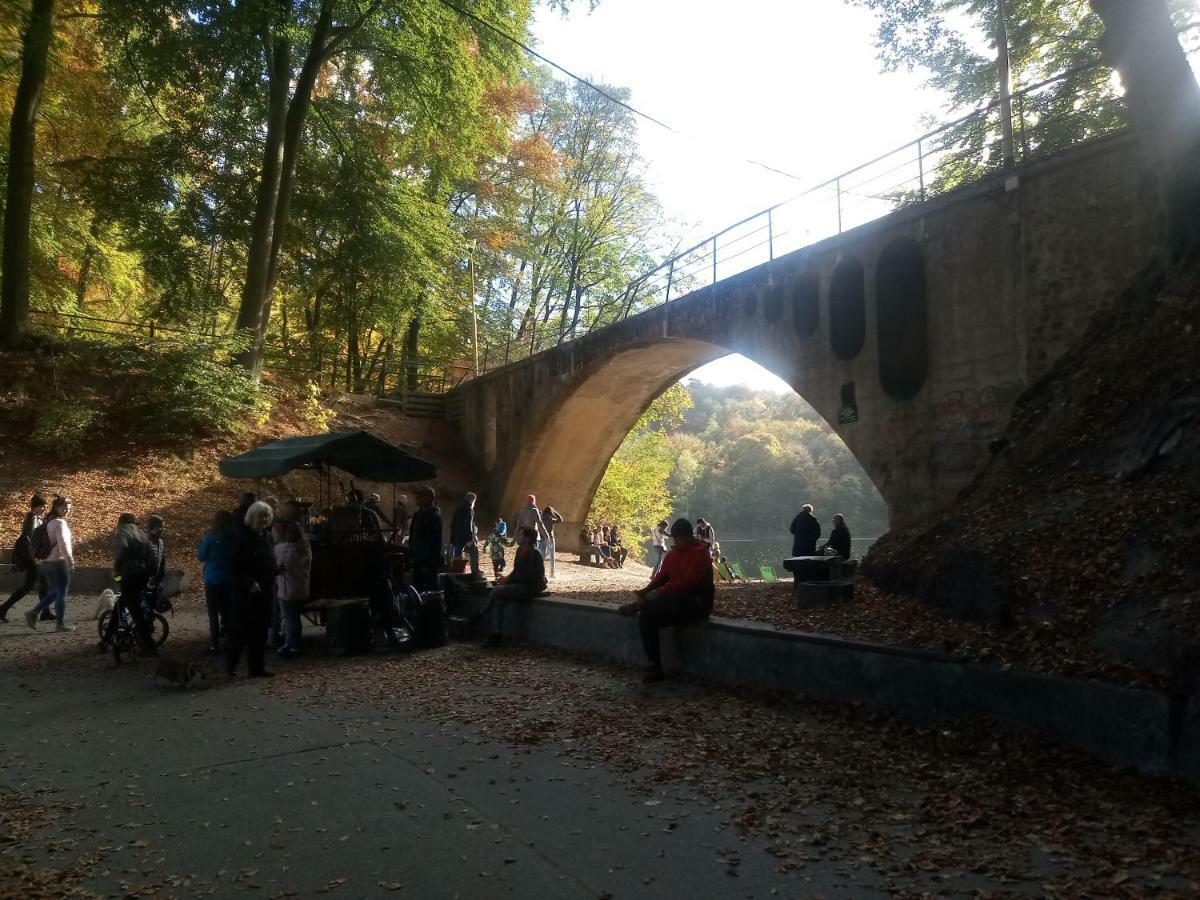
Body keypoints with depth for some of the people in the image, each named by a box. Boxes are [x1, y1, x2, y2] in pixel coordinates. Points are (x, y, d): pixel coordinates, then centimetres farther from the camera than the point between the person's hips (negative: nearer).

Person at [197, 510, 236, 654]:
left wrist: (202, 543, 12)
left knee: (213, 614, 3)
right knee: (227, 612, 16)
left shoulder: (211, 536, -13)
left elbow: (201, 557, -3)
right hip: (229, 579, 3)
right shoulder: (235, 537, -4)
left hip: (213, 580, -3)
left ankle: (215, 645, 1)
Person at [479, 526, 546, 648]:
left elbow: (530, 576, -20)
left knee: (496, 590, -21)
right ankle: (495, 636, -15)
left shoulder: (534, 553, -15)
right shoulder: (520, 550, 12)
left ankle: (482, 615, -4)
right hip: (520, 585, 8)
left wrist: (509, 579, -17)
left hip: (530, 587, -8)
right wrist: (507, 578, -1)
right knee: (498, 601, -14)